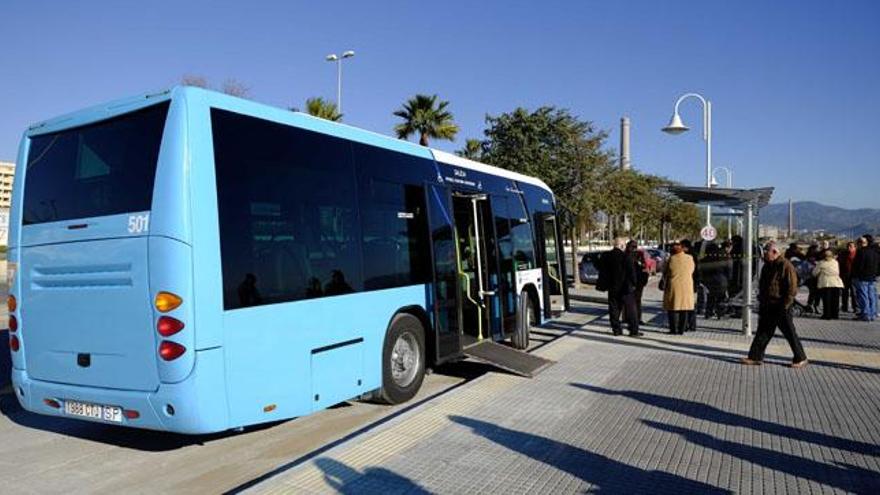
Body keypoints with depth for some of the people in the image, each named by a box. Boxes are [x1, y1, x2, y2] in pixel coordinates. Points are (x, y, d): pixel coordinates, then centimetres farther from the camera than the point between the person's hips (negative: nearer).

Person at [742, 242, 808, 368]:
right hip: (767, 307, 8)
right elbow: (762, 285, 22)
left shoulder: (786, 266, -13)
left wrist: (785, 305, -19)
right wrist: (761, 301, 15)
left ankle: (800, 359, 15)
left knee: (790, 333, 2)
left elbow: (792, 288, -16)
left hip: (781, 307, -8)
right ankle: (755, 356, 13)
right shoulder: (767, 266, 12)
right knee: (763, 332, 9)